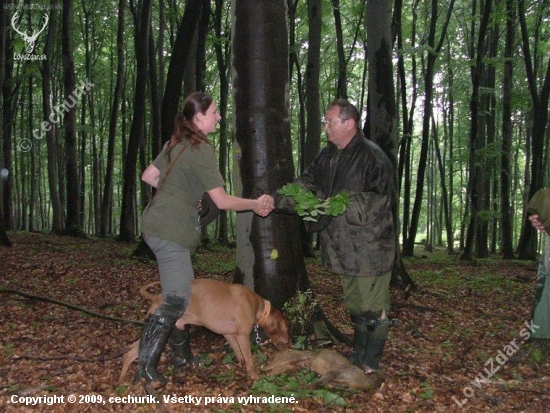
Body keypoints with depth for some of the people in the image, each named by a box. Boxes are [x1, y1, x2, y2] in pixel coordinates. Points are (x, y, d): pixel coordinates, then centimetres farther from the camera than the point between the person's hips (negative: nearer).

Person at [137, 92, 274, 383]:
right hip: (170, 231, -10)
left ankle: (181, 353, 29)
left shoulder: (176, 143, 11)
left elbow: (148, 176, 18)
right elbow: (222, 201, -13)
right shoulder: (202, 150, -15)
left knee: (183, 292, 17)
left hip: (158, 225, 10)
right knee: (176, 300, -6)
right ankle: (146, 366, -2)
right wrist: (256, 204, 0)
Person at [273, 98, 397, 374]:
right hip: (343, 248, 8)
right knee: (354, 305, 20)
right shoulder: (327, 156, 9)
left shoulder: (372, 156, -16)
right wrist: (275, 200, -8)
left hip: (370, 247, -8)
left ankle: (370, 362, 17)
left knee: (373, 306, 2)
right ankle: (358, 356, 35)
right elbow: (305, 187, 6)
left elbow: (383, 198, -21)